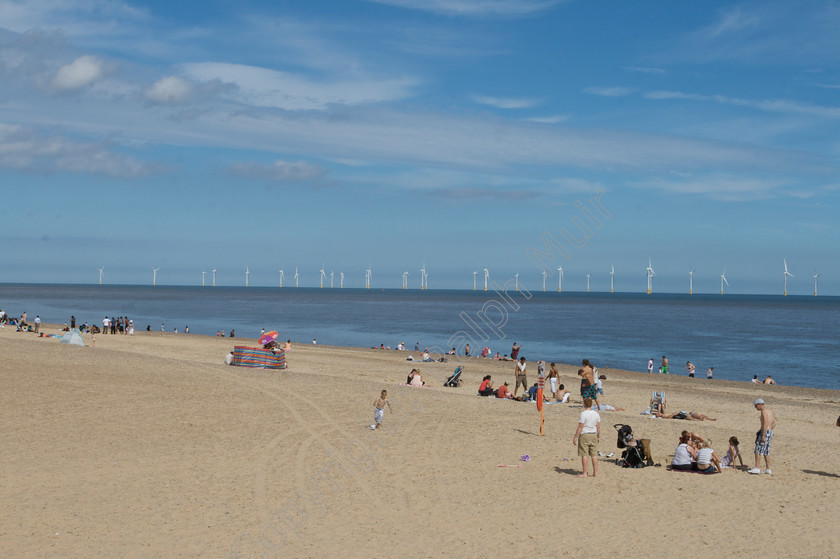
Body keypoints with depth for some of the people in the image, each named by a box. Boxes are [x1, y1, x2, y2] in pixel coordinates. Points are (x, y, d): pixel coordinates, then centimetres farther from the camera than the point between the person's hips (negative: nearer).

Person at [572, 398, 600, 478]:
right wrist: (598, 437, 19)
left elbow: (580, 427, -15)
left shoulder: (583, 414, -14)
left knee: (584, 455, -1)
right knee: (594, 455, 10)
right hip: (593, 435, 6)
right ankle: (595, 473, 14)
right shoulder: (596, 413, 5)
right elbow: (598, 427, 9)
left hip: (584, 435, -6)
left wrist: (575, 437, -10)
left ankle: (585, 473, 0)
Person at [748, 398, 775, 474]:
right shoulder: (769, 411, 18)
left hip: (765, 432, -10)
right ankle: (767, 469, 14)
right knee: (766, 452, 13)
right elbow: (774, 423, 24)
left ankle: (757, 468, -15)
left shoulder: (764, 411, -13)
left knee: (758, 450, -10)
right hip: (770, 432, 10)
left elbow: (765, 423, -22)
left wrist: (763, 436, -24)